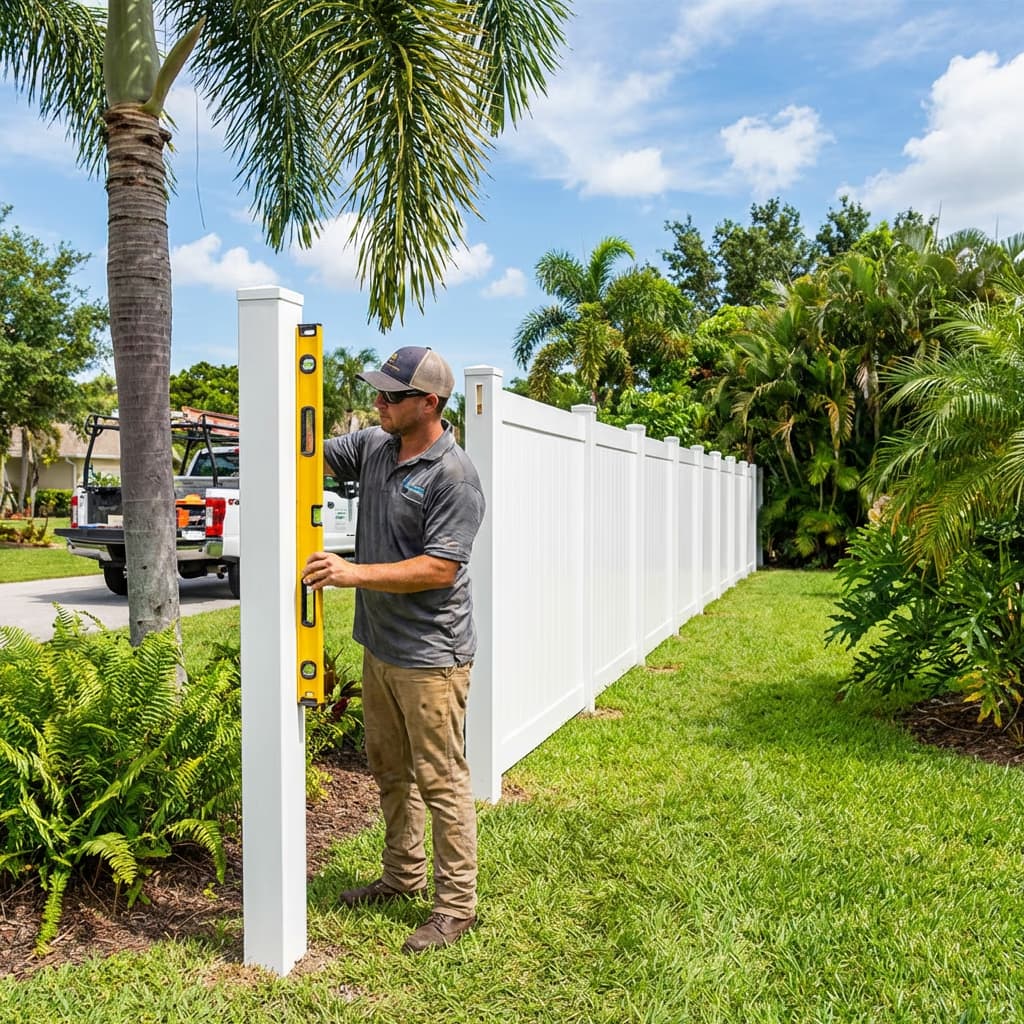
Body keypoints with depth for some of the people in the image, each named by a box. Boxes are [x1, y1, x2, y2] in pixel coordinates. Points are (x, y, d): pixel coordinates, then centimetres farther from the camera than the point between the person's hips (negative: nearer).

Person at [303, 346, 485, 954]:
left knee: (441, 780, 2)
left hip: (430, 656, -8)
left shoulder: (454, 476, -18)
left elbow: (439, 568, -23)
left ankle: (457, 905, 16)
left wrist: (354, 573, -26)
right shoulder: (373, 447, 6)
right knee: (391, 771, 21)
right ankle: (404, 877, 39)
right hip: (380, 645, 9)